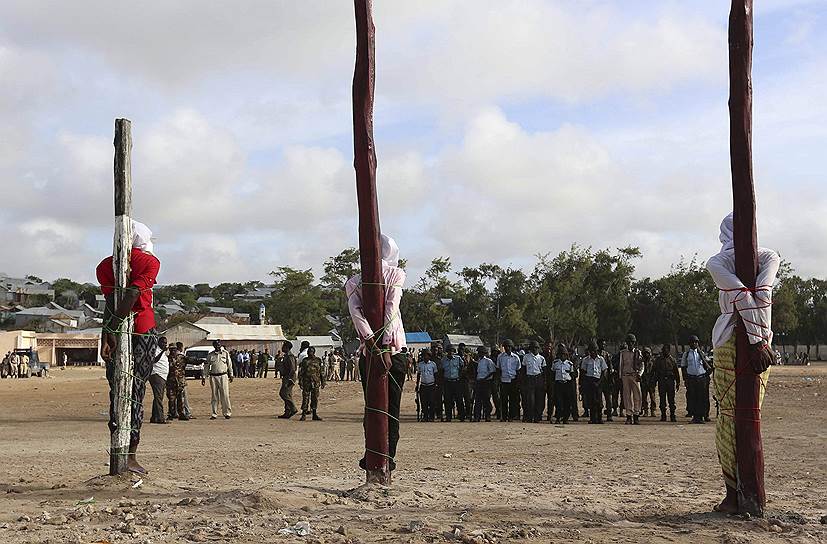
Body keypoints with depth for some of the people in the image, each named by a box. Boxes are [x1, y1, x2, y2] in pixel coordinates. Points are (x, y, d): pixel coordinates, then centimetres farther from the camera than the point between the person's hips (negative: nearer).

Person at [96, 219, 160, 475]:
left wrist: (107, 334, -13)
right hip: (143, 329, -3)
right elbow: (133, 294, -14)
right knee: (137, 391, 0)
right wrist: (115, 327, -15)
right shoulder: (150, 261, 0)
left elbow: (110, 302, -6)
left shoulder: (106, 265, 8)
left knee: (117, 390, 8)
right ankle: (131, 456, -2)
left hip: (116, 330, 3)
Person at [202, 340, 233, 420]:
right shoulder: (210, 355, 8)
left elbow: (229, 364, 11)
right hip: (213, 376, 1)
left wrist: (231, 375, 9)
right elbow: (206, 366, 12)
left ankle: (227, 413, 1)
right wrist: (204, 377, 8)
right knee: (214, 396, 3)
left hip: (223, 376, -1)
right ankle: (214, 414, 8)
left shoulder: (225, 353, 6)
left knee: (225, 395, -5)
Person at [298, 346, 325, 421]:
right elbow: (301, 372, 6)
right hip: (306, 382, -1)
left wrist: (323, 382, 5)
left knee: (315, 398, 3)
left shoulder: (318, 361, 6)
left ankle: (315, 414, 9)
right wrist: (300, 381, -2)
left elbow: (322, 372, 8)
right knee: (305, 398, -1)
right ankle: (304, 414, 4)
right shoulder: (304, 361, 5)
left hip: (316, 383, 1)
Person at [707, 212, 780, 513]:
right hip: (763, 341, 4)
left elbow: (742, 296, -15)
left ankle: (733, 494, -2)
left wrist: (755, 342, -17)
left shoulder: (717, 262, 0)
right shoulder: (769, 256, 9)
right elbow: (763, 294, -8)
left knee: (729, 418, 0)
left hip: (730, 341, -3)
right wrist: (762, 340, -12)